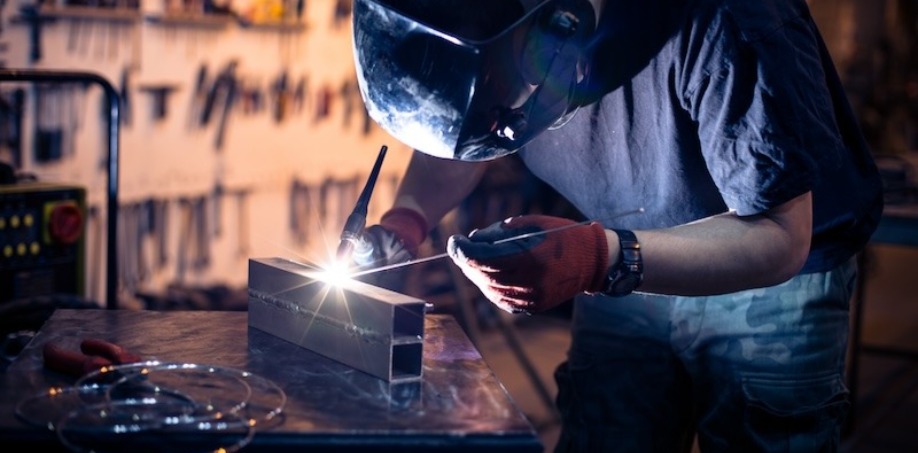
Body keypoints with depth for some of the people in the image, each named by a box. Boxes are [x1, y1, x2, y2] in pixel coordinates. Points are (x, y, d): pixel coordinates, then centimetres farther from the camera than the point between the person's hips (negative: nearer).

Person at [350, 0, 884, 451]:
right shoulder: (486, 43, -17)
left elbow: (781, 237, -30)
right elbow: (456, 149, 4)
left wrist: (601, 258, -44)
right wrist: (406, 219, -17)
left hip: (773, 277, -4)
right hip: (621, 277, 4)